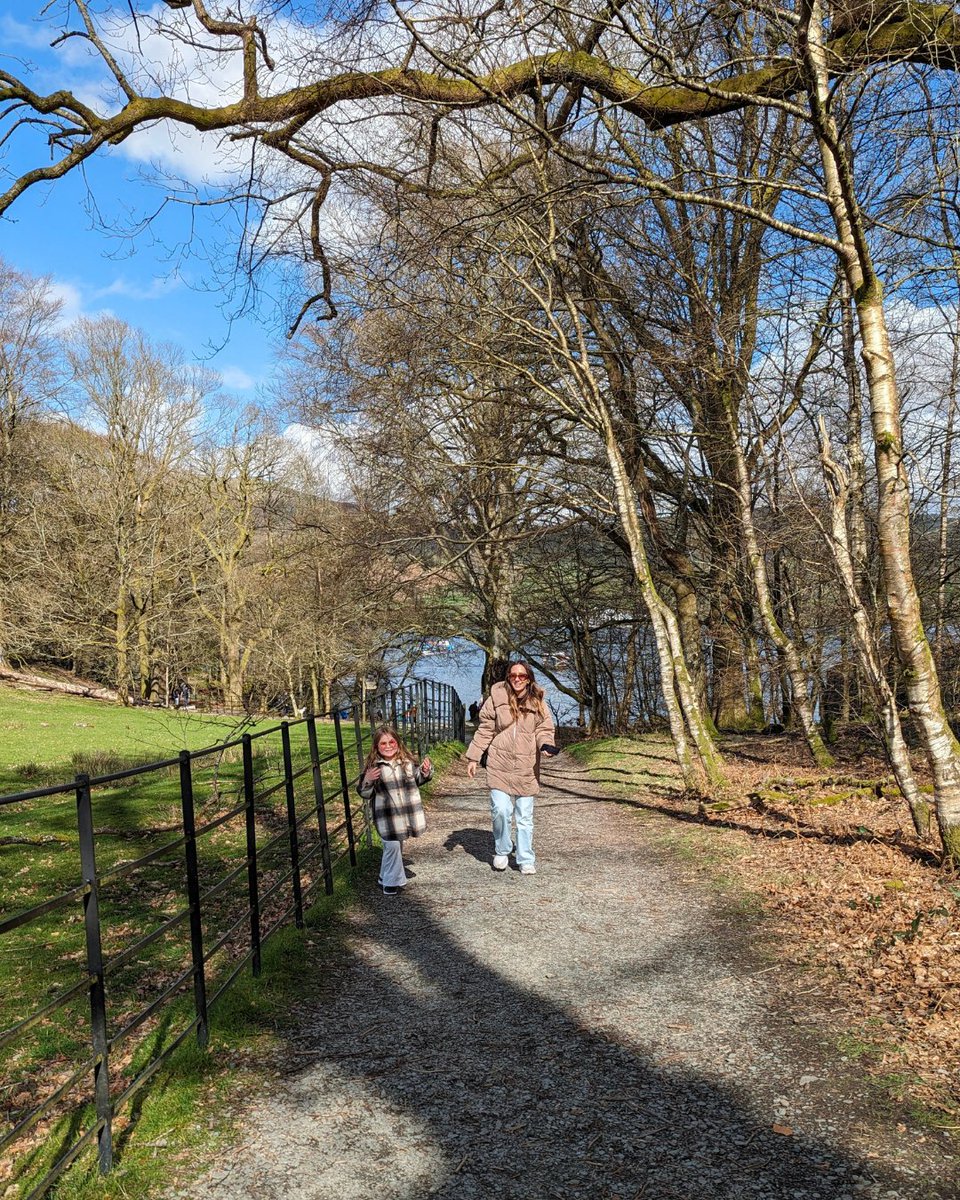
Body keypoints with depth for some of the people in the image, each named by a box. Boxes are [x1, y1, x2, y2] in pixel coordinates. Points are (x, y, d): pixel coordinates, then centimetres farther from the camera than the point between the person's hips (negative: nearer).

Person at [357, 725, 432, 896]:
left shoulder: (407, 761, 0)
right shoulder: (373, 766, -10)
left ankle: (385, 877, 36)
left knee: (397, 845, 17)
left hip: (406, 811, 4)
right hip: (386, 815, -4)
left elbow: (417, 779, 15)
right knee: (392, 846, -6)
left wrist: (426, 771, -4)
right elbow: (365, 793, -6)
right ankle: (391, 881, 14)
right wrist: (367, 781, -26)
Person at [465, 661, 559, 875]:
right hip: (500, 765, -1)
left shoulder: (537, 703, 2)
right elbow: (485, 729, 3)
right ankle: (501, 852, 15)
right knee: (501, 810, -10)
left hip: (526, 768, 1)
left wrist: (546, 744, -16)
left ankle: (526, 860, 21)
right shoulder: (497, 698, -2)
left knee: (525, 816, 8)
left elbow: (544, 729, 7)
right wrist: (473, 757, 3)